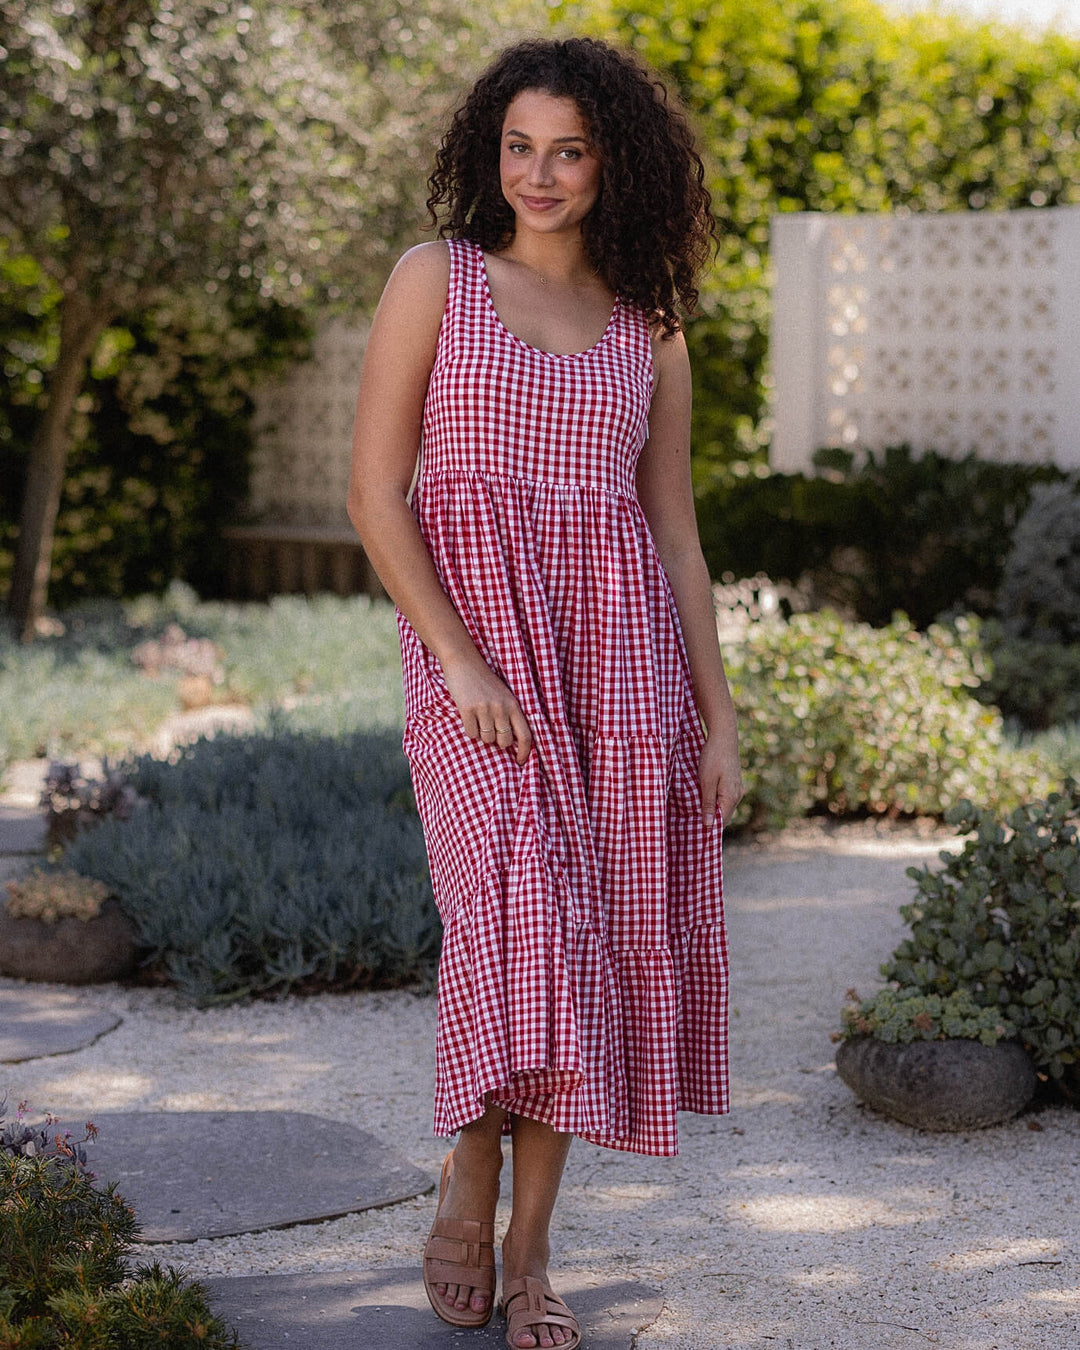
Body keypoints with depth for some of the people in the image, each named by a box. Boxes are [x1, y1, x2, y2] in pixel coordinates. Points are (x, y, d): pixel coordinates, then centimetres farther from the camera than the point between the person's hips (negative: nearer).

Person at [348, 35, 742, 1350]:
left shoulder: (649, 329, 11)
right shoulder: (436, 278, 2)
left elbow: (674, 532, 13)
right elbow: (375, 489, -4)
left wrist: (717, 714, 6)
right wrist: (461, 661, -14)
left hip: (618, 648, 3)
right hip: (472, 637, -3)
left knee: (586, 939, 1)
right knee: (519, 910, -19)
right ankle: (468, 1190, 3)